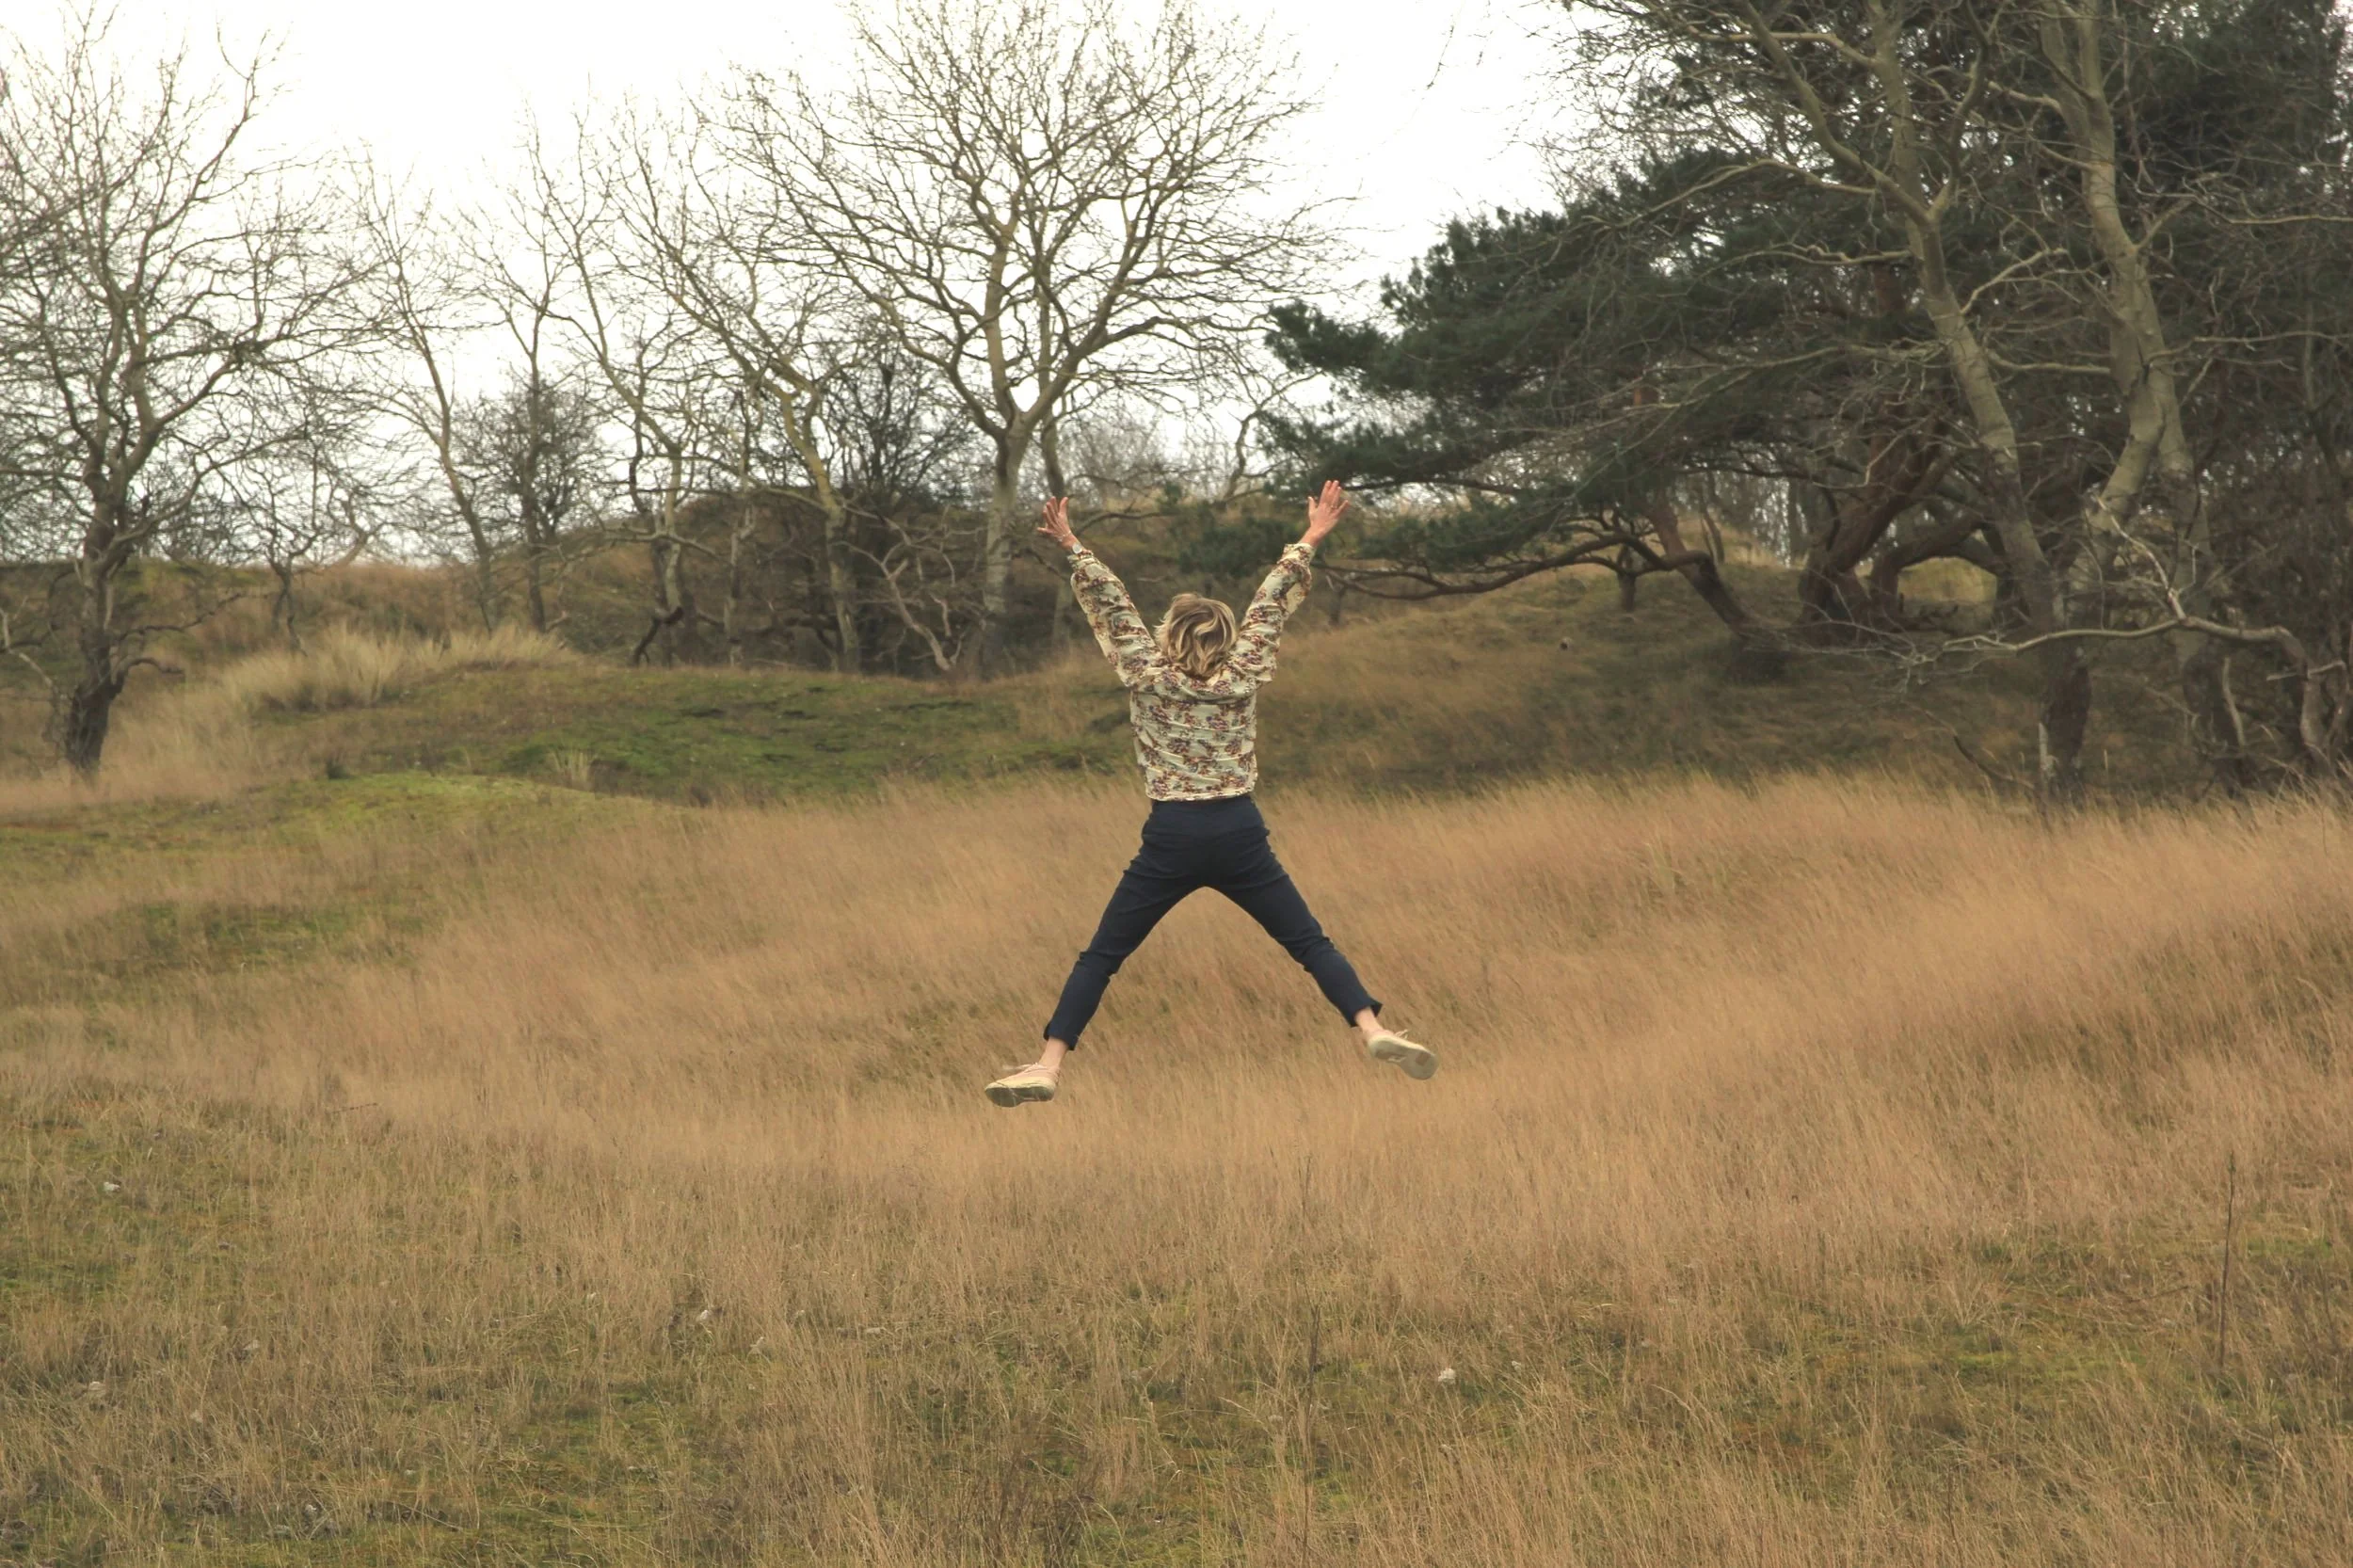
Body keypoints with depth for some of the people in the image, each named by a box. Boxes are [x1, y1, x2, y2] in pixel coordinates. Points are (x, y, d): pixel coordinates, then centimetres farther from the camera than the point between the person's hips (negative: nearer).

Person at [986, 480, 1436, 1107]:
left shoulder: (1147, 679, 1)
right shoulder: (1243, 678, 4)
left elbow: (1113, 606, 2)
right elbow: (1270, 602, 9)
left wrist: (1073, 548, 6)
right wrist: (1310, 539, 15)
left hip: (1171, 839, -1)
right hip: (1240, 835, 1)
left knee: (1101, 956, 5)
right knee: (1311, 943, 6)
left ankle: (1048, 1065, -5)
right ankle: (1374, 1030, -12)